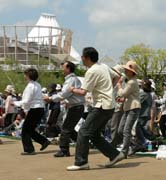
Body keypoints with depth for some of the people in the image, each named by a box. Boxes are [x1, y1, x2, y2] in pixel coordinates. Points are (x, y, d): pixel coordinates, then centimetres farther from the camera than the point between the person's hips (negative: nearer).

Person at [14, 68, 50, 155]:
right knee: (30, 130, 19)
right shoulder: (37, 85, 14)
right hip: (40, 109, 9)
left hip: (34, 109, -9)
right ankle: (44, 141, 13)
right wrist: (27, 109, 22)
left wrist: (15, 103, -5)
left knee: (25, 130, 0)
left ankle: (29, 149, 1)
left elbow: (26, 101, -17)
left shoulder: (30, 86, -14)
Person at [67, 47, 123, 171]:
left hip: (102, 106, -9)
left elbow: (83, 92, -17)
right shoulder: (104, 66, 11)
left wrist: (73, 90, 2)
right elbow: (116, 77, 25)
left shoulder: (92, 71, -15)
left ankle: (81, 162, -6)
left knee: (84, 132, -7)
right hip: (110, 106, 9)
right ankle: (114, 155, 16)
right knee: (95, 135, 15)